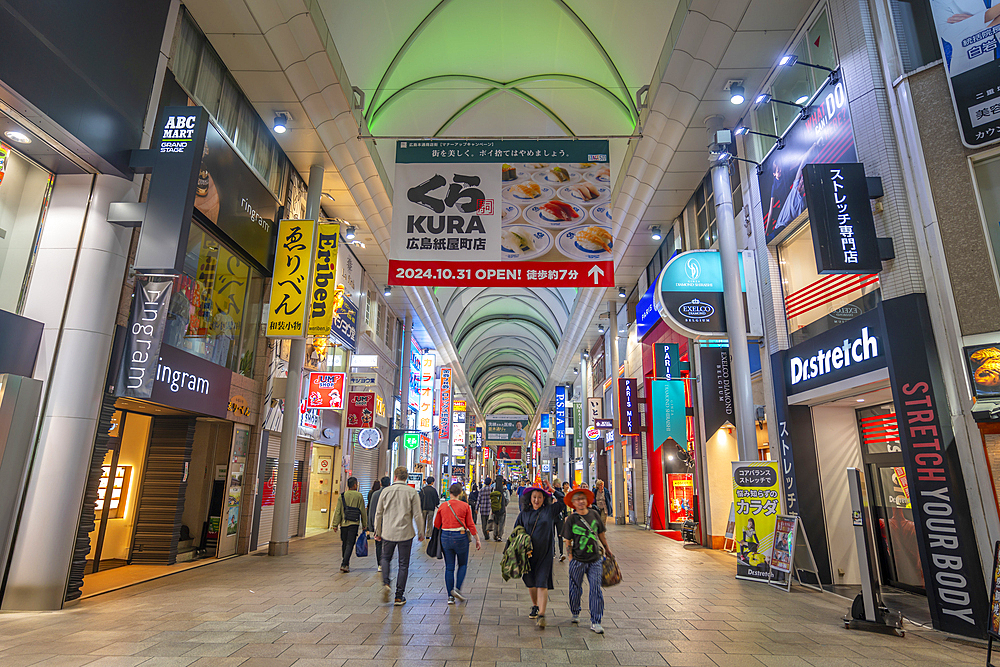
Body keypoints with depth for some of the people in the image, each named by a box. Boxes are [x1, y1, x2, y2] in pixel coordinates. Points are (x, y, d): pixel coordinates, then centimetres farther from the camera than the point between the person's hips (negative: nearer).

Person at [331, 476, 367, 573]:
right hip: (354, 523, -3)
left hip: (344, 523, 3)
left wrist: (335, 524, 6)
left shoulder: (342, 496, 3)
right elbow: (363, 512, 0)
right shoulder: (359, 496, -3)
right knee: (350, 544, -2)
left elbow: (337, 511, 2)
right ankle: (344, 565, -12)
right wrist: (364, 524, 8)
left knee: (344, 543, 15)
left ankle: (345, 563, 25)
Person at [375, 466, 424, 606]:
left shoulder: (385, 491, -1)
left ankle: (386, 584, 0)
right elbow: (417, 515, -5)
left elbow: (378, 514, 5)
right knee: (403, 564, 8)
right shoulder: (412, 492, -5)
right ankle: (399, 596, 11)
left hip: (388, 532, 1)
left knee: (386, 558, 21)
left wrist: (378, 532, 17)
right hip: (405, 533, -1)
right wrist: (420, 533, 5)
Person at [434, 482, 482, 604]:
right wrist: (477, 539, 5)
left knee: (449, 567, 9)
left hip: (445, 537, 2)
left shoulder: (442, 507, 1)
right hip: (461, 537, -2)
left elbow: (436, 524, 7)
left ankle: (450, 596, 10)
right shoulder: (465, 506, -5)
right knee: (463, 564, 16)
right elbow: (470, 525, -3)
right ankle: (457, 588, 1)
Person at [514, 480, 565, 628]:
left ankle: (541, 615, -8)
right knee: (530, 582, 13)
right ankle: (535, 606, 36)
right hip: (528, 553, 3)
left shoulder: (550, 510, 2)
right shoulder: (524, 514, 5)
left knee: (542, 583, -9)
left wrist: (552, 490, -1)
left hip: (545, 553, -2)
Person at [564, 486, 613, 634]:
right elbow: (568, 541, 1)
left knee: (596, 590, -2)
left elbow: (601, 534, 14)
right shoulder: (571, 519, -5)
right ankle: (575, 614, 35)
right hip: (578, 560, -1)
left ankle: (595, 622, 9)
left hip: (595, 560, 2)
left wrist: (607, 548, 18)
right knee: (575, 589, 10)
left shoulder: (594, 514, 2)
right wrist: (570, 558, -2)